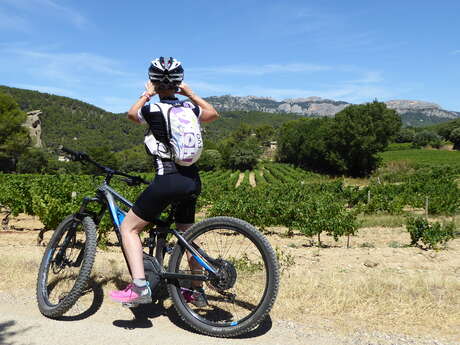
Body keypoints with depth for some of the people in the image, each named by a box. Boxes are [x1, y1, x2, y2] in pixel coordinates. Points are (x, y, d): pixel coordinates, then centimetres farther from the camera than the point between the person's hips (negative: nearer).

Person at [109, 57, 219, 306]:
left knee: (128, 227, 7)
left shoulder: (151, 110, -5)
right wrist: (190, 93, 29)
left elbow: (131, 114, 18)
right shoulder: (188, 107, 7)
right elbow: (213, 113, 29)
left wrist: (146, 95, 28)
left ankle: (139, 287, -4)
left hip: (167, 181, -6)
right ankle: (197, 292, 31)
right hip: (192, 181, 6)